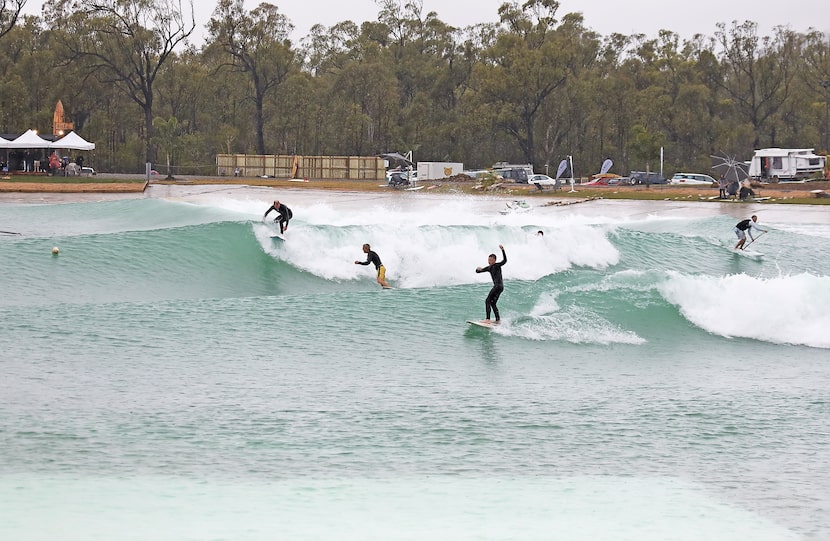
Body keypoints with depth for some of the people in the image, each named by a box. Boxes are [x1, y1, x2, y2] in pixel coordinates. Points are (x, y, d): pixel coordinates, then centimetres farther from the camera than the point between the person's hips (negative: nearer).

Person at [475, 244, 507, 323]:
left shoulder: (497, 266, -7)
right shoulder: (489, 268, 17)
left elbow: (504, 261, -25)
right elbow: (478, 271, 23)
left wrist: (502, 250, -35)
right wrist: (478, 269, -2)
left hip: (499, 285, -10)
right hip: (496, 286, 10)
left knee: (488, 301, -13)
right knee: (493, 303, 14)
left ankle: (488, 319, -19)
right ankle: (498, 320, 18)